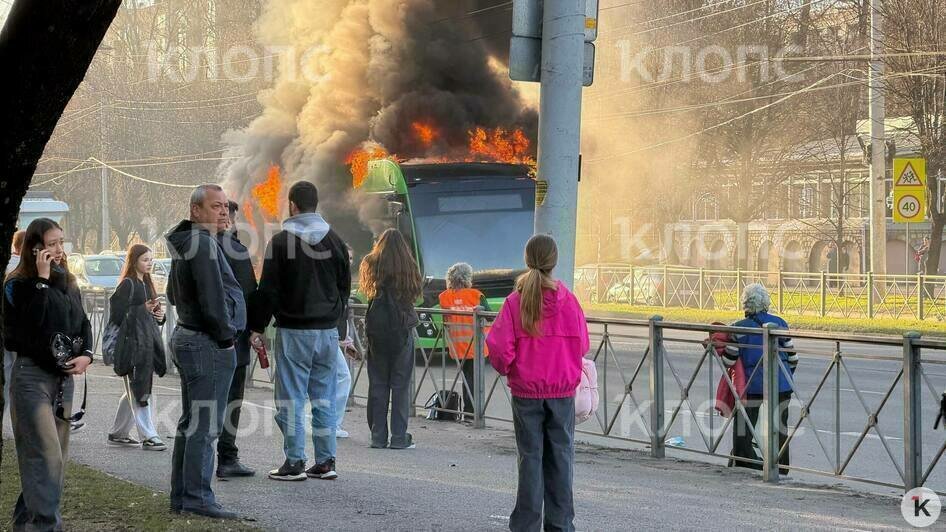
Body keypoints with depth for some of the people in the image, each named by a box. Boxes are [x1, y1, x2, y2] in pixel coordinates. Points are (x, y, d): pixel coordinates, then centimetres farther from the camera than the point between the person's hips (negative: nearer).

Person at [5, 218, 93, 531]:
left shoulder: (68, 283, 13)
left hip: (64, 376, 8)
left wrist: (86, 355, -2)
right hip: (32, 375, -7)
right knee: (47, 455, -15)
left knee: (58, 455, 11)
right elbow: (32, 323, -23)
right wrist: (42, 279, -21)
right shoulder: (19, 285, -8)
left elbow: (83, 323, 16)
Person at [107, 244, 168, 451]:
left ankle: (117, 434, 23)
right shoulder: (128, 284, -9)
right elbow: (117, 314, -15)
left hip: (147, 343, 9)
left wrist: (159, 315, 7)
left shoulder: (146, 284, 18)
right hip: (132, 344, -9)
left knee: (133, 393, 14)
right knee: (139, 391, -8)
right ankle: (148, 436, -9)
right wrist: (143, 309, -17)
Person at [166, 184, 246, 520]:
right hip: (208, 344, -11)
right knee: (205, 425, -8)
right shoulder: (203, 243, -16)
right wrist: (225, 337, -11)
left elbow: (174, 293, 27)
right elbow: (213, 297, -22)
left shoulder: (183, 244, 17)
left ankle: (181, 496, 18)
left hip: (186, 338, 11)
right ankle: (198, 498, -8)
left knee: (190, 422, 14)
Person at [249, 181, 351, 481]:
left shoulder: (281, 241, -7)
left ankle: (295, 462, -1)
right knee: (324, 397, 9)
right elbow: (345, 287, 14)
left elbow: (268, 290, -8)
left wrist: (257, 327, 0)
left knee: (291, 397, 0)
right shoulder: (334, 241, 7)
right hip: (328, 331, 5)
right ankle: (326, 462, 10)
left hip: (294, 331, -5)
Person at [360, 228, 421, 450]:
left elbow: (365, 288, 9)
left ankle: (378, 436, 8)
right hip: (402, 331, -1)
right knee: (401, 385, 3)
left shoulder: (372, 265, -2)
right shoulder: (409, 268, -3)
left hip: (377, 330, 1)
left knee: (377, 384, 8)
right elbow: (416, 294, 4)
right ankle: (399, 437, 2)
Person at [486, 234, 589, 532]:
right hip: (562, 389, 1)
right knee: (560, 456, 9)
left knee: (530, 456, 6)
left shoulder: (515, 302, -9)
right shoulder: (568, 300, -6)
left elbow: (499, 347, -11)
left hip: (526, 388, -1)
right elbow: (582, 345, 1)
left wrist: (506, 369, 10)